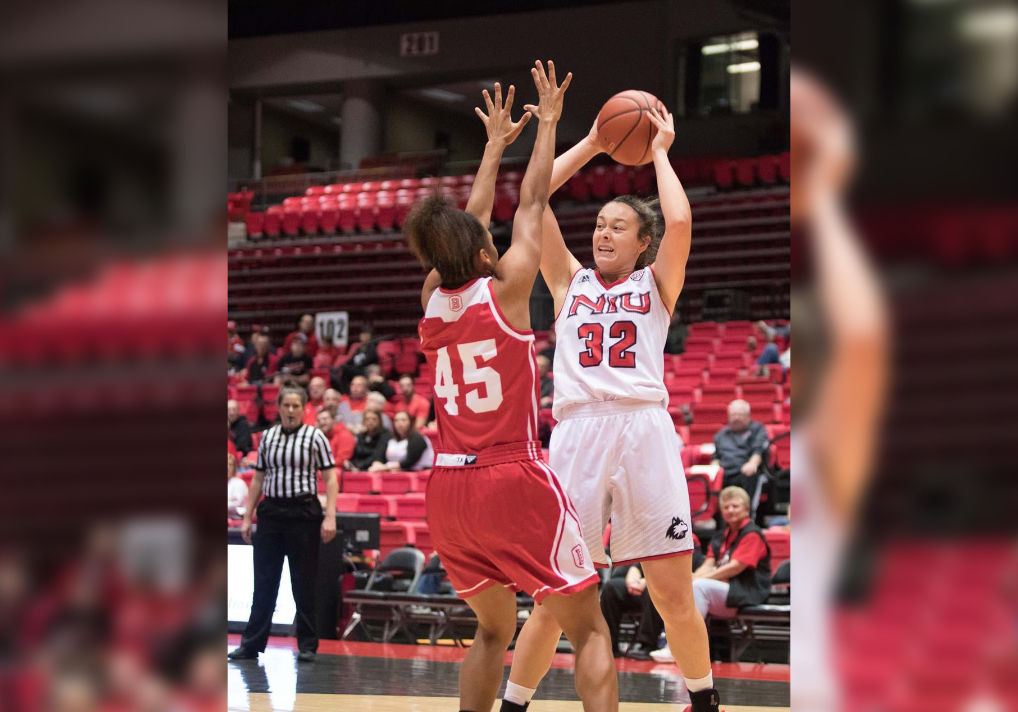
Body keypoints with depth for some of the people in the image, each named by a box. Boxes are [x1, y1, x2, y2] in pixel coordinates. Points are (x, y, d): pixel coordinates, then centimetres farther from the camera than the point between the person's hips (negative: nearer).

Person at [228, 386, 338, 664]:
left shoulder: (315, 438, -1)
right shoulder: (267, 437, 10)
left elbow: (330, 479, -4)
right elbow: (258, 480, 15)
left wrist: (330, 516, -13)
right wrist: (247, 516, 10)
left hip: (303, 512, -3)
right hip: (270, 512, 3)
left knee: (304, 583, 0)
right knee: (264, 580, 3)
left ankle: (307, 645, 8)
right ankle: (252, 643, 8)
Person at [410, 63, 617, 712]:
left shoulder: (433, 297, 6)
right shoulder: (505, 291, -8)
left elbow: (469, 223, 21)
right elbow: (532, 205, 4)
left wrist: (497, 145, 32)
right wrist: (548, 122, 16)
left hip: (449, 488, 6)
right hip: (514, 482, -6)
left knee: (493, 631, 21)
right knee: (590, 633, 0)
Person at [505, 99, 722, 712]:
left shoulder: (656, 283, 15)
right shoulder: (570, 281, 19)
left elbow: (680, 221, -5)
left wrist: (659, 152, 9)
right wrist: (590, 145, 16)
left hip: (644, 432, -1)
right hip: (578, 431, 1)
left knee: (674, 596, -1)